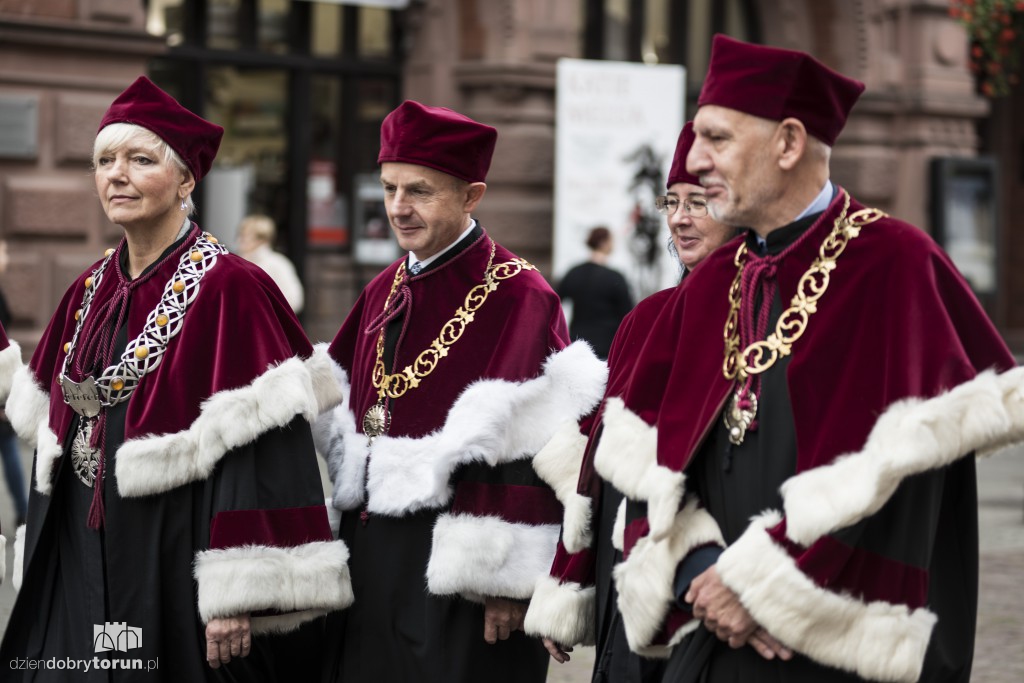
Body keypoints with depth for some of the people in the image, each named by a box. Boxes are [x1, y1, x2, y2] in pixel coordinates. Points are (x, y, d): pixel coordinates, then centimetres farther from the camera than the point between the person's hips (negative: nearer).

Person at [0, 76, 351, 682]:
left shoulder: (230, 290, -11)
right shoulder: (89, 292, 11)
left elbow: (261, 452, -17)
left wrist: (238, 599, -22)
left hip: (175, 558, -6)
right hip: (78, 559, 6)